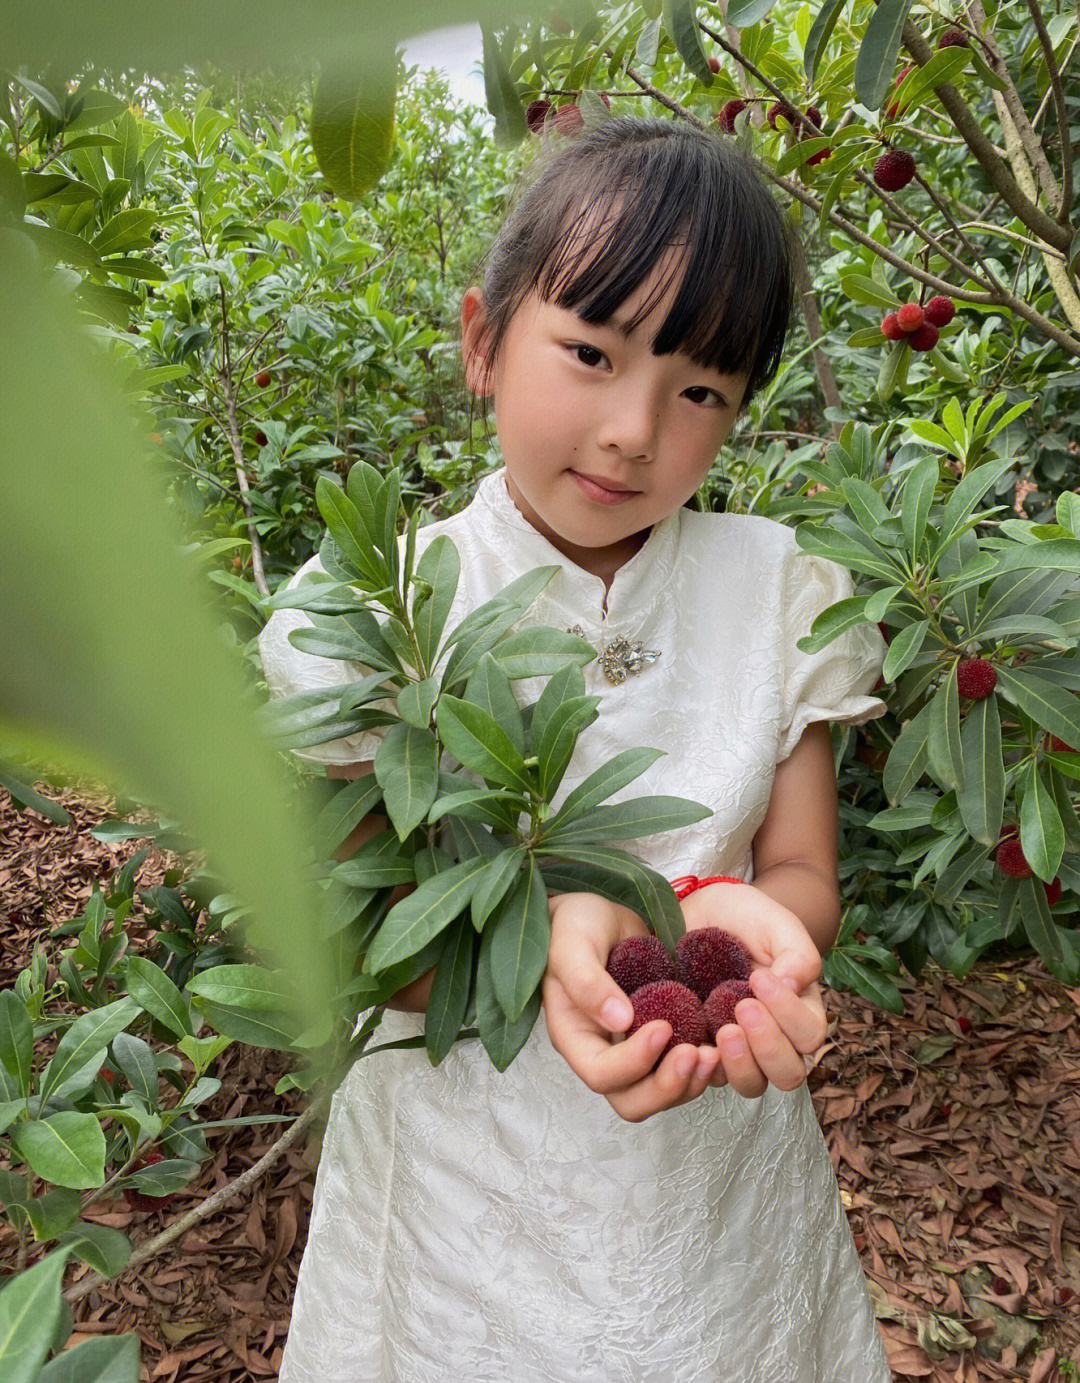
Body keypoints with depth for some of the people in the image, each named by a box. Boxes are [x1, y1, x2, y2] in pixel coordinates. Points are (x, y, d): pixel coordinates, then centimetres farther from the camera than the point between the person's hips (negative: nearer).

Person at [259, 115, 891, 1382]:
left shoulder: (776, 589, -7)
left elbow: (805, 871, -4)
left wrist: (749, 919, -28)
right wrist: (534, 934, -32)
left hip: (721, 1163, 2)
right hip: (463, 1174, -1)